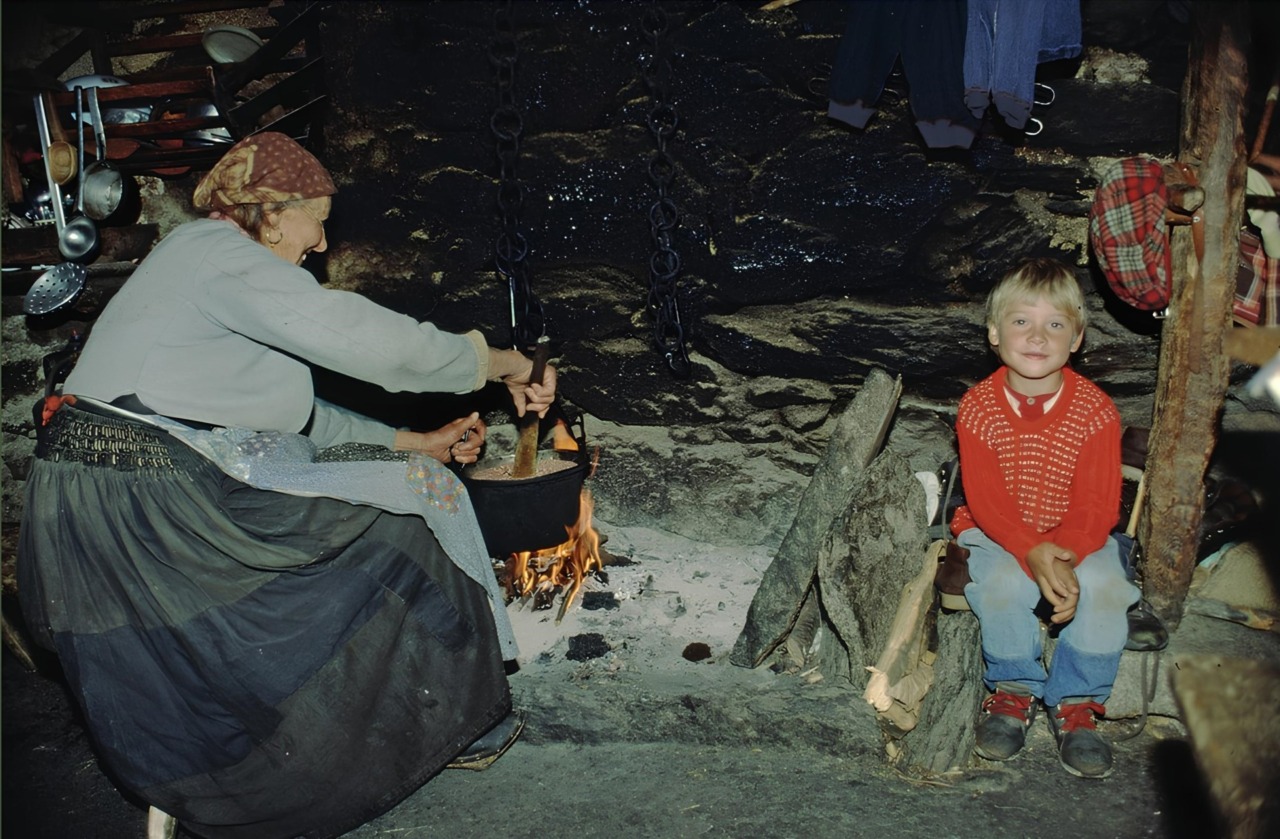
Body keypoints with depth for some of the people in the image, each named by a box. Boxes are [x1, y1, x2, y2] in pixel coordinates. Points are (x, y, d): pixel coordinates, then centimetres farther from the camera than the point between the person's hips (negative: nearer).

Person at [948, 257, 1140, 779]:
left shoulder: (1095, 410, -10)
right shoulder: (978, 406, -11)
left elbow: (1097, 507, -13)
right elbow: (986, 500, -15)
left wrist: (1064, 557, -32)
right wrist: (1034, 554, -31)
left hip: (1076, 538, 1)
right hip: (995, 534, -1)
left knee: (1103, 585, -29)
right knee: (1003, 582, -33)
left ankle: (1075, 702, -3)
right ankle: (1013, 688, -2)